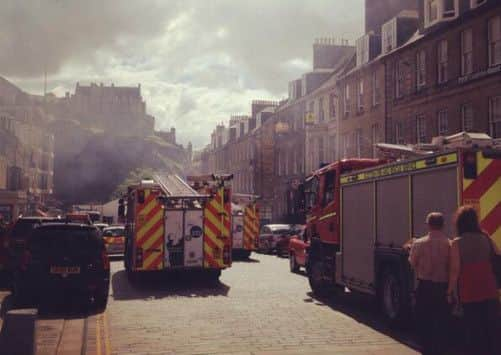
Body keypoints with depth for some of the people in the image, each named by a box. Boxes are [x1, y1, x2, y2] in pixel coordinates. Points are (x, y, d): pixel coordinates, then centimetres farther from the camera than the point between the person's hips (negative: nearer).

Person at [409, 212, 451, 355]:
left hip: (425, 287, -1)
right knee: (441, 322, 13)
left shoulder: (419, 243, -12)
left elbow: (412, 263, -1)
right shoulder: (450, 244, -10)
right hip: (444, 287, 1)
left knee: (424, 322, 11)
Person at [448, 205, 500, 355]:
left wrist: (450, 291, -3)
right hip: (489, 290, 3)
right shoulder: (486, 239, 2)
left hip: (469, 292, -3)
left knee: (474, 329, 5)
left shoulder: (457, 243, -9)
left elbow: (455, 270, -11)